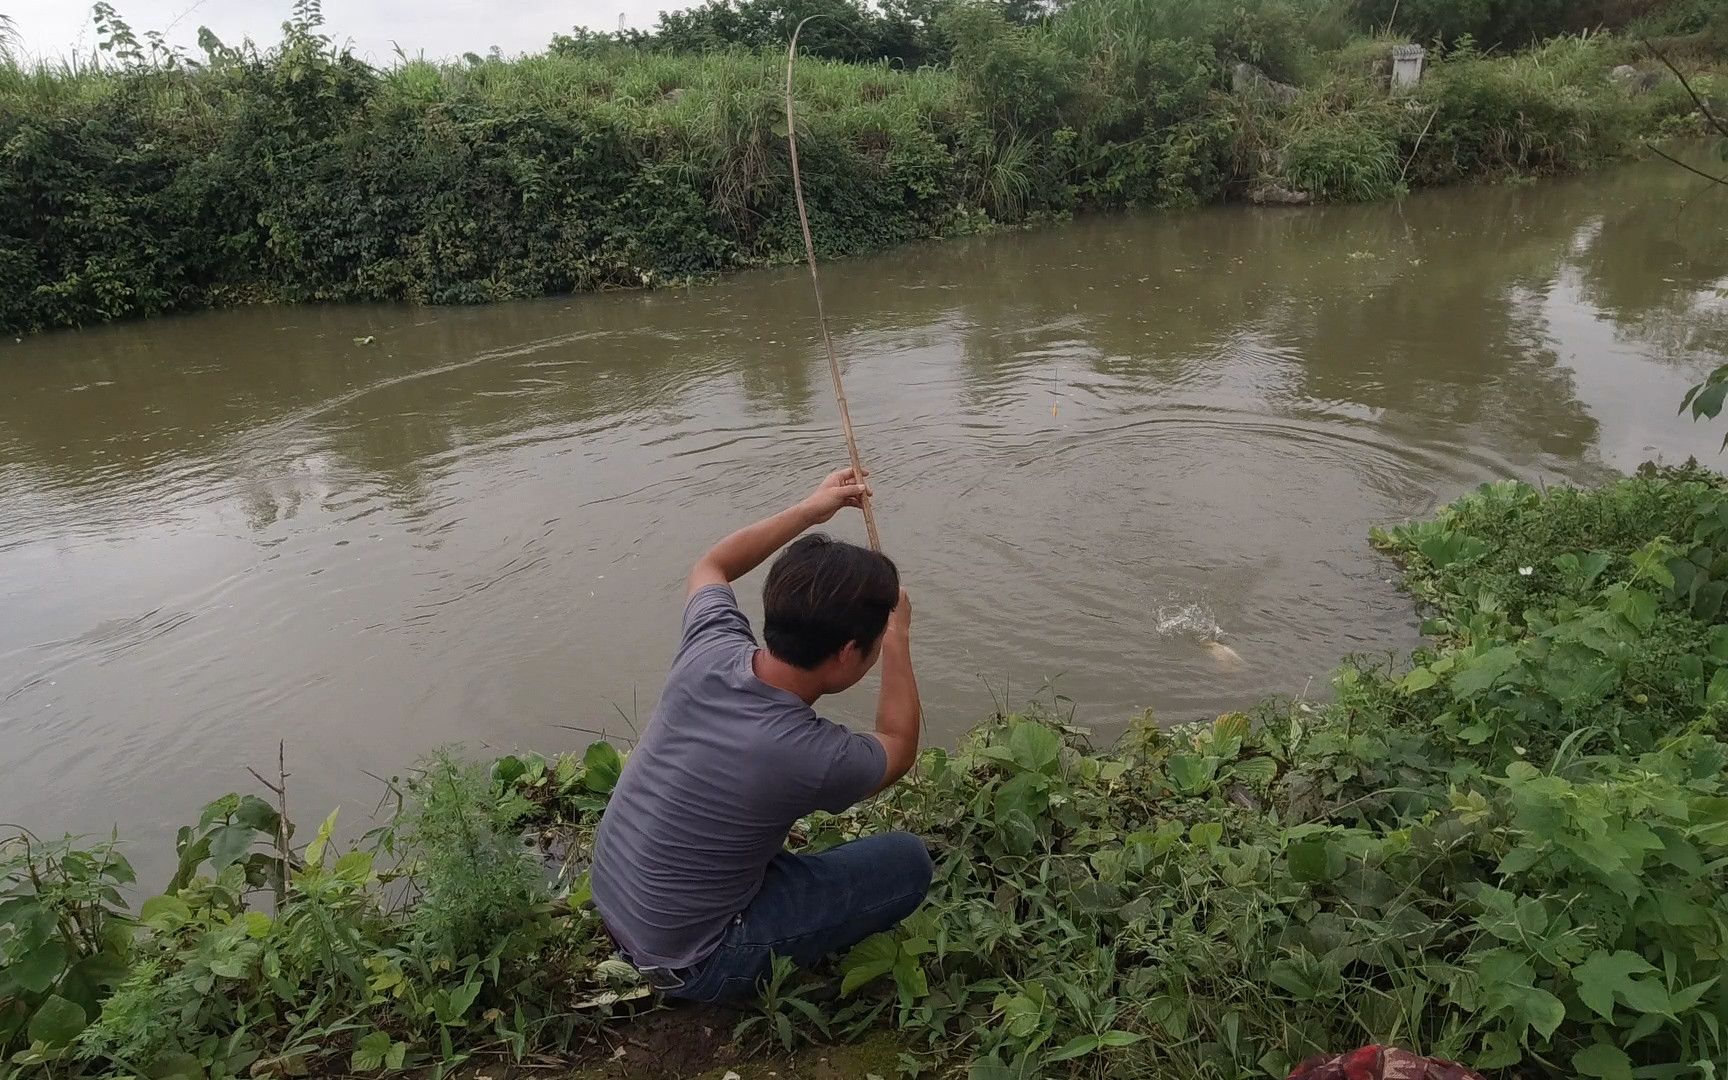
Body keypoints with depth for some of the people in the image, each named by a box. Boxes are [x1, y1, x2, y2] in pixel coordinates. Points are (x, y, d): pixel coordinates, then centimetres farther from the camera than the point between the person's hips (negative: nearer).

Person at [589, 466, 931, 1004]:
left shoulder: (710, 652, -17)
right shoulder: (813, 757, -32)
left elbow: (711, 567, 9)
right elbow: (899, 749, -6)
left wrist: (810, 509, 11)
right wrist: (899, 639, 1)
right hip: (686, 969, -6)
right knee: (908, 861, -4)